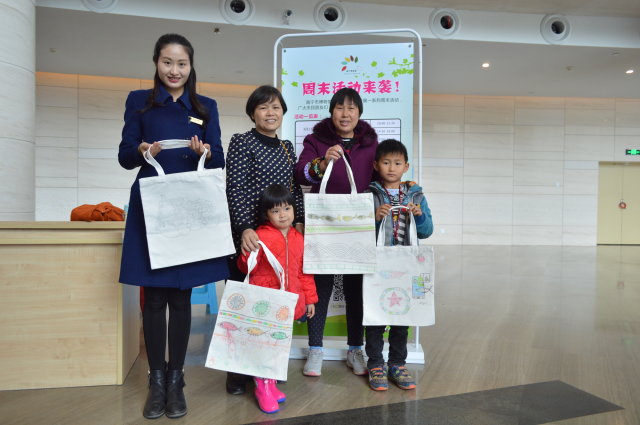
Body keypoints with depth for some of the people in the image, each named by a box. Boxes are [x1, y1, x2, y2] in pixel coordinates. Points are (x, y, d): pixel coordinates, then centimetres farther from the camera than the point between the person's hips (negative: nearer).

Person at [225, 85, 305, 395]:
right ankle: (237, 369, 14)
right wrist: (245, 228, -19)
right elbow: (235, 189, -10)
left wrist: (299, 222, 5)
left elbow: (295, 189, 17)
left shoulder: (287, 147, 16)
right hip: (248, 235, -5)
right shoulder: (241, 142, -2)